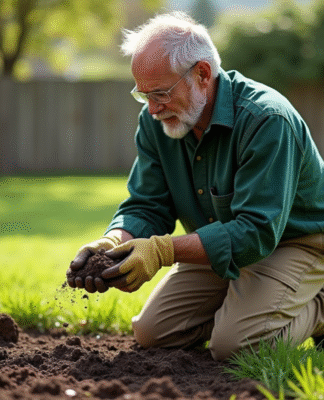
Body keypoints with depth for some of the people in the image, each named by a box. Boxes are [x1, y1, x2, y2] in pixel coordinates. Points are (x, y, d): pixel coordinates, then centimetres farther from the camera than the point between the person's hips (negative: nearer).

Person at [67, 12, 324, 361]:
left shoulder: (266, 119, -32)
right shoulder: (155, 121, -9)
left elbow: (258, 231, -36)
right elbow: (146, 208, -7)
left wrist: (164, 251, -43)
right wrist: (111, 244, -31)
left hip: (295, 243, -7)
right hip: (220, 243, 7)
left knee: (234, 345, -25)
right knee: (152, 333, -3)